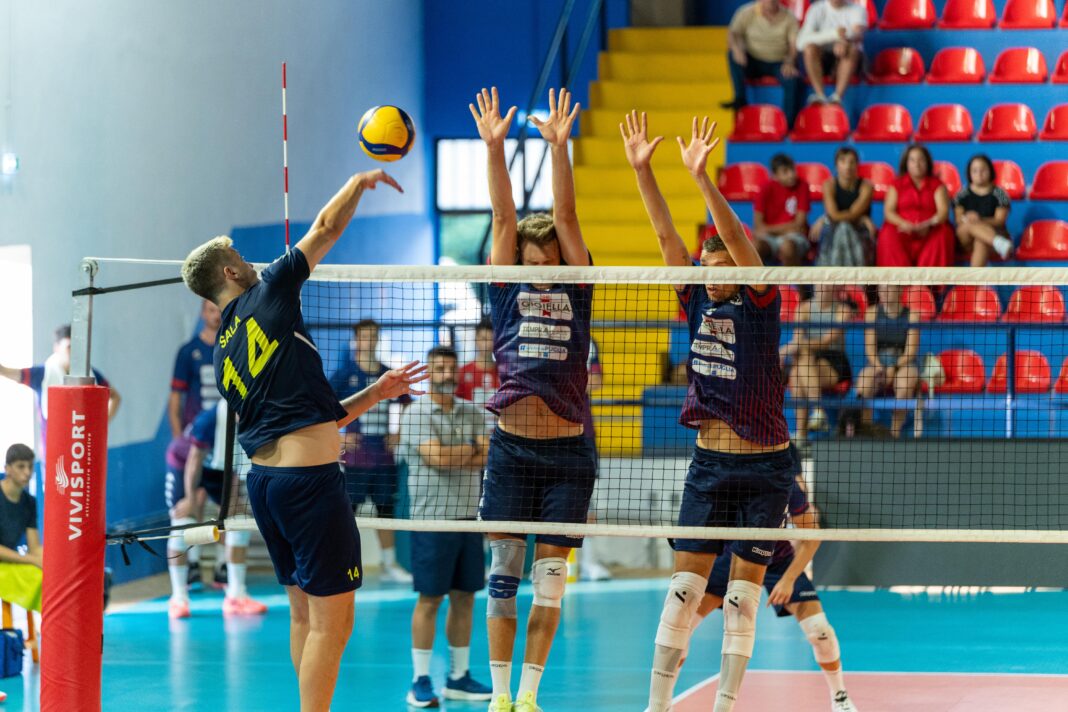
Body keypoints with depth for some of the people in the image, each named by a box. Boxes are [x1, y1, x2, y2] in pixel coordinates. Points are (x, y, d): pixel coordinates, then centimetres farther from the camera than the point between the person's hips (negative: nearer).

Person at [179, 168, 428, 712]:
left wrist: (375, 393, 24)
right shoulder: (268, 293, -2)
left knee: (304, 614, 16)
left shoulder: (223, 356, 17)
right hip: (310, 478, -8)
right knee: (331, 621, -4)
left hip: (263, 478, 8)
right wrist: (359, 182, 20)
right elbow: (326, 227, 3)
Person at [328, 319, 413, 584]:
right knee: (345, 510, -2)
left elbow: (407, 406, 24)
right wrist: (338, 435, -10)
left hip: (383, 454, 4)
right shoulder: (345, 373, -3)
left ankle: (390, 564, 17)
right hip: (355, 455, -4)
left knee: (386, 508, 9)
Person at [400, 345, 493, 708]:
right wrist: (472, 450, -3)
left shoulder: (472, 413, 13)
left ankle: (459, 677, 15)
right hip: (433, 518, -6)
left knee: (464, 598, 8)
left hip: (469, 517, 6)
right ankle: (420, 681, 1)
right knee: (430, 599, -4)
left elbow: (487, 457, 1)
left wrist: (452, 456, -12)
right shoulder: (416, 414, -5)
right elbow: (437, 458, -17)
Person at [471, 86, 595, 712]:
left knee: (551, 577, 2)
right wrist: (494, 147, -12)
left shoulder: (577, 292, 5)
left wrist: (559, 146, -15)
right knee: (504, 572, 2)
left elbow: (566, 217, -5)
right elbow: (505, 217, -4)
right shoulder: (507, 290, 6)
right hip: (512, 448, 0)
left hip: (569, 453, 0)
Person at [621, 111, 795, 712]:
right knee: (686, 583, 1)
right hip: (709, 463, 4)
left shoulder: (761, 304, -8)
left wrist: (702, 177, -34)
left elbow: (738, 240, -22)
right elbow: (668, 235, -3)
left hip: (765, 465, -4)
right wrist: (642, 169, -12)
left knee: (744, 593, 2)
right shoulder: (699, 302, 4)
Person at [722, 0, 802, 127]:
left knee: (793, 81, -31)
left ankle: (788, 124, -24)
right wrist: (736, 48, -30)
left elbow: (795, 45, -9)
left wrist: (789, 63, -28)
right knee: (733, 54, -28)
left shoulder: (789, 18, -3)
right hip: (754, 63, 1)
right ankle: (740, 99, -28)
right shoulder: (747, 13, -3)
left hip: (779, 63, -1)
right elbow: (732, 33, -7)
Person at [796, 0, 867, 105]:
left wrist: (845, 42, -46)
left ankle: (838, 96, -45)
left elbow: (858, 33, -22)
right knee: (809, 47, -29)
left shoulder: (857, 9, -3)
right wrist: (834, 33, -31)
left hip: (848, 61, -1)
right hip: (822, 58, 1)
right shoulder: (816, 9, -2)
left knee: (852, 49, -33)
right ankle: (820, 95, -39)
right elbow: (802, 40, -18)